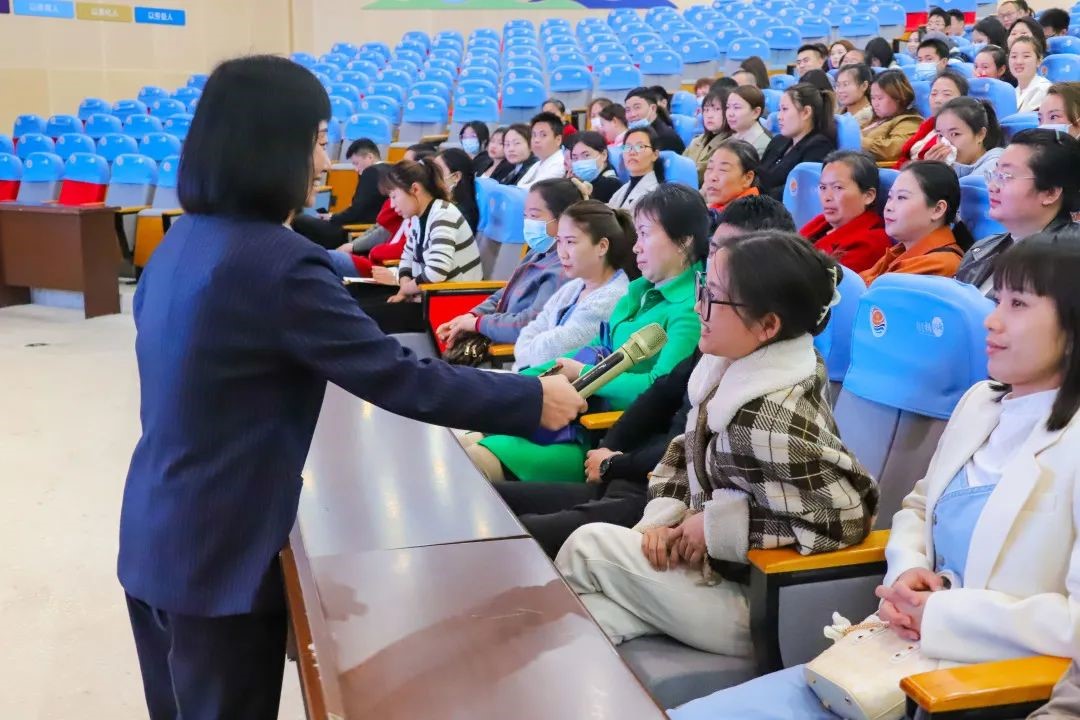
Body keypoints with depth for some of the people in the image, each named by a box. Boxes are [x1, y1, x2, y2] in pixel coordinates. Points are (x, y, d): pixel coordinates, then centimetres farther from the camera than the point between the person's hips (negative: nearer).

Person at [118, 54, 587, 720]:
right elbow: (400, 381, -23)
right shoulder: (279, 264, -23)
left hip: (156, 539, 8)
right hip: (219, 556, -8)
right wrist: (534, 398, -12)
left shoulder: (182, 243, 4)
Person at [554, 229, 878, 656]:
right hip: (715, 561, 8)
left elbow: (844, 521, -27)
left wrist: (717, 528, -21)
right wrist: (662, 520, -6)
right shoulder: (732, 368, -2)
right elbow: (686, 452, 11)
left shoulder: (773, 420, -29)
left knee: (587, 549, -7)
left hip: (758, 603, -8)